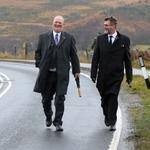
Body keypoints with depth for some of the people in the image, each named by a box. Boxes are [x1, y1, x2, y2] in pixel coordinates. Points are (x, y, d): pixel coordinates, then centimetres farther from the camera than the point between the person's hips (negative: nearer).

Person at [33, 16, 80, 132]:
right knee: (46, 99, 11)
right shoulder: (43, 37, 8)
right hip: (46, 74, 2)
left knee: (60, 99, -8)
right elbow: (38, 53, 14)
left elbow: (74, 55, 8)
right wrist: (40, 65, 4)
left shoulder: (69, 38, 5)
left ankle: (58, 122, 1)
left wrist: (76, 70, 6)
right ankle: (48, 117, 36)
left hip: (62, 74, -2)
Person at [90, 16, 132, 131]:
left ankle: (112, 122, -5)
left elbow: (127, 59, 3)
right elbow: (95, 57, 5)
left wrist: (129, 76, 1)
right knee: (104, 99, 11)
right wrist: (93, 74, -1)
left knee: (113, 98, -11)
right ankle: (108, 117, 31)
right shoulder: (100, 39, 5)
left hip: (116, 75, -3)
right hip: (103, 75, 3)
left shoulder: (124, 40, 0)